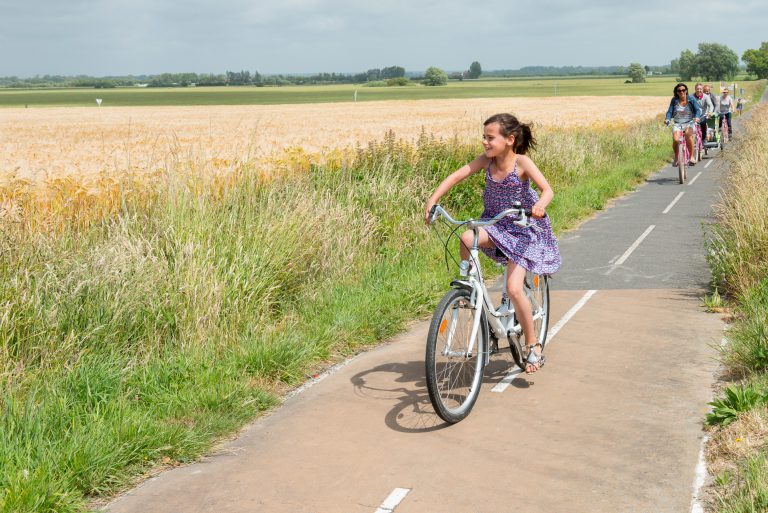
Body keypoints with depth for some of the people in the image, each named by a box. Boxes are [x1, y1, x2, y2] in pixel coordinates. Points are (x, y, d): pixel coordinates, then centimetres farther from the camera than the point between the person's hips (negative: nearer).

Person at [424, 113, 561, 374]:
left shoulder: (522, 162, -18)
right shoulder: (487, 160, -6)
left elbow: (547, 189, -27)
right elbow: (457, 175, -10)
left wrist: (540, 205, -50)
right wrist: (433, 198, -23)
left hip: (524, 229, -4)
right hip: (497, 226, 5)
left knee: (513, 289, -16)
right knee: (466, 238, -29)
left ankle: (533, 346, 2)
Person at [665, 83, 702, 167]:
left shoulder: (691, 99, -2)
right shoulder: (674, 100, 2)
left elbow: (698, 109, -8)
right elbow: (670, 111, -1)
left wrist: (697, 117, -29)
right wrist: (668, 119, -21)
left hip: (689, 123, -1)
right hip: (677, 124, 2)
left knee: (688, 134, -35)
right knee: (675, 140, -25)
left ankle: (691, 157, -23)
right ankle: (676, 157, 6)